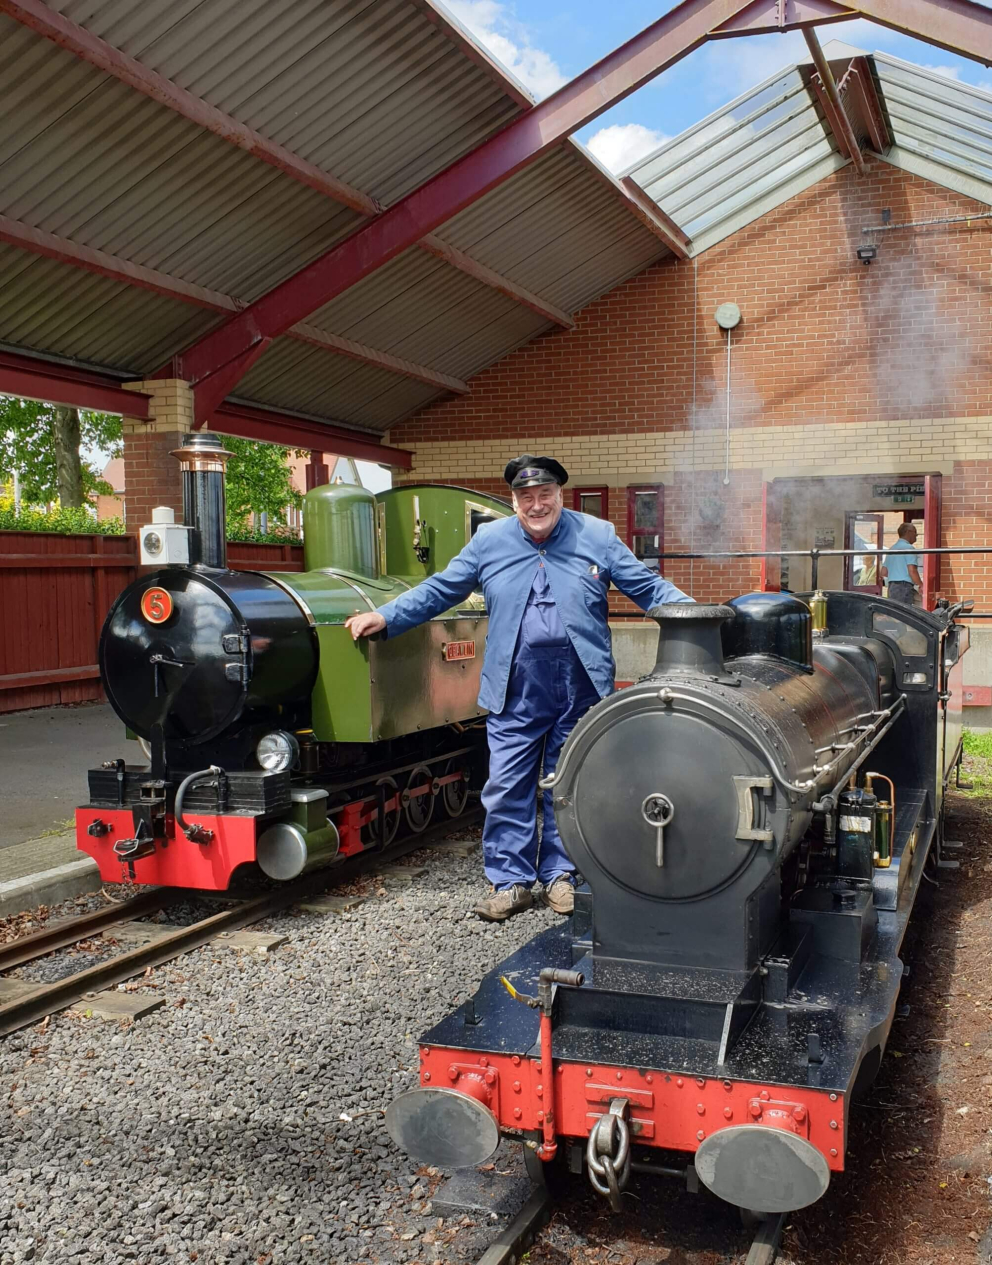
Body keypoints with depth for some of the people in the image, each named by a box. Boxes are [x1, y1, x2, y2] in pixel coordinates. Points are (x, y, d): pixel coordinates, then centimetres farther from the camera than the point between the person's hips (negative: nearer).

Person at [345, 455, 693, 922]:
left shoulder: (598, 536, 4)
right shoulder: (488, 541, 7)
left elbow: (649, 587, 5)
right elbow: (438, 590, 9)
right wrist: (385, 617, 0)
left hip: (580, 688, 0)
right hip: (516, 689, 1)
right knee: (506, 789, 1)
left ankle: (560, 875, 24)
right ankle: (511, 881, 13)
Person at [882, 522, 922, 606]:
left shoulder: (891, 549, 18)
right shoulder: (908, 548, -8)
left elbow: (884, 572, 18)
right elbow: (912, 571, -17)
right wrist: (921, 585, -7)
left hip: (891, 586, 9)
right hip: (905, 586, -9)